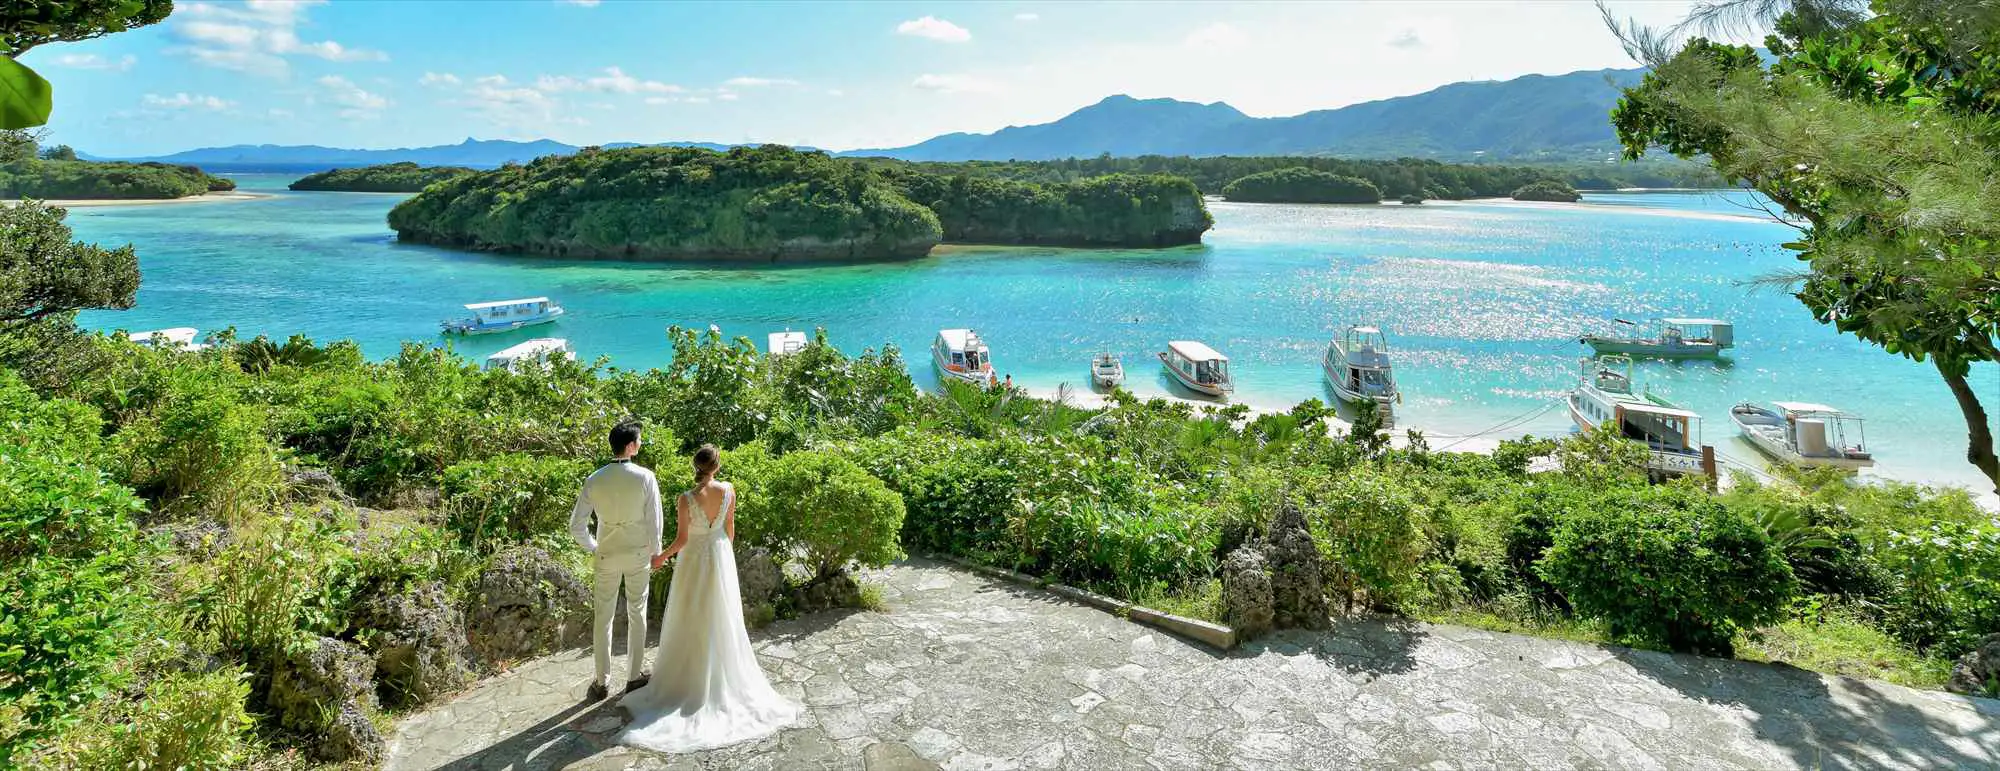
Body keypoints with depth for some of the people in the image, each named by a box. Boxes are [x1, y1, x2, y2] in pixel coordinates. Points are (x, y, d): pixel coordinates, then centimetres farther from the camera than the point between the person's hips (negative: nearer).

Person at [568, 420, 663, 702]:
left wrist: (593, 547, 10)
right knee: (637, 614, 14)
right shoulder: (645, 477, -16)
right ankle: (634, 676, 24)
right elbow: (654, 520, -10)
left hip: (606, 556, 1)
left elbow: (576, 525, -7)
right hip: (638, 554, -1)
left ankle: (602, 681, 21)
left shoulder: (594, 481, -10)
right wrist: (655, 552, 5)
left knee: (603, 618, 12)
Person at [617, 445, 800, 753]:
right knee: (721, 619, 16)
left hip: (694, 559, -3)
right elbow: (730, 527, 1)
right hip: (721, 557, 4)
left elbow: (682, 539, -14)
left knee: (691, 621, 9)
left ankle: (691, 679, 17)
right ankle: (724, 677, 26)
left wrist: (663, 557, 3)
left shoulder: (686, 498, -21)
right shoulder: (729, 490, -11)